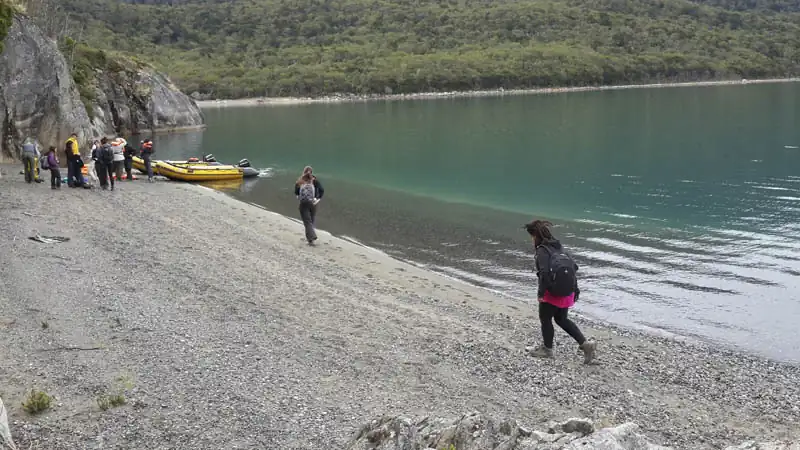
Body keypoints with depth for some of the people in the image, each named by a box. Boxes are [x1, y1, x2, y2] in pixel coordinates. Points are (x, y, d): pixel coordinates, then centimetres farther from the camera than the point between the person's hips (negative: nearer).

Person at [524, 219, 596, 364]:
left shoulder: (542, 250, -12)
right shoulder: (559, 247, 12)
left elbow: (544, 272, -23)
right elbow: (574, 266, 13)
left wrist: (540, 293, -21)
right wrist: (575, 289, 20)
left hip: (553, 292, -8)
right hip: (567, 292, 8)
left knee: (545, 318, 12)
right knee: (562, 319, 20)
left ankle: (547, 349, 24)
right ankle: (585, 344, 12)